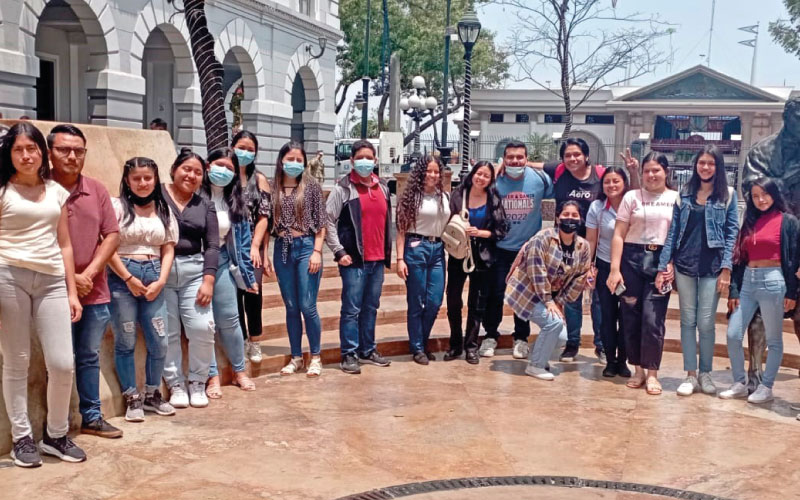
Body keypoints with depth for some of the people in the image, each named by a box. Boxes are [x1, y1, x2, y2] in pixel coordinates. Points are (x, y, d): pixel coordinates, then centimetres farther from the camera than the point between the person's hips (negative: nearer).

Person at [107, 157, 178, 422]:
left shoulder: (164, 211, 11)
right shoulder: (117, 206, -1)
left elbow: (168, 251, 9)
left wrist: (161, 281, -4)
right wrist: (129, 278, -10)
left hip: (154, 279, 4)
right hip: (122, 278, -3)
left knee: (159, 341, 3)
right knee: (126, 341, 1)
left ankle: (152, 394, 20)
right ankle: (132, 398, 13)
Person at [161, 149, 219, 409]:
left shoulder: (205, 205, 10)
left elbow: (212, 245, 6)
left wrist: (208, 280, -5)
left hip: (193, 271, 2)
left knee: (203, 328, -6)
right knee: (168, 333, 1)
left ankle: (197, 382, 12)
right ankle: (176, 385, 15)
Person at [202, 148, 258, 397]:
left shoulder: (235, 201, 7)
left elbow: (243, 239, 9)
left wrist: (247, 273, 9)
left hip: (223, 262, 4)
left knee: (229, 319, 9)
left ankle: (239, 371, 25)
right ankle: (212, 376, 12)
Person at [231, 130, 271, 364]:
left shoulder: (260, 180, 8)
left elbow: (264, 217, 0)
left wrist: (255, 247, -10)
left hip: (253, 246, -1)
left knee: (252, 288, -15)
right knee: (234, 292, -2)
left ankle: (254, 340, 0)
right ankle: (242, 340, 13)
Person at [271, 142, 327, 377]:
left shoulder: (311, 186, 1)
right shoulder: (274, 188, 7)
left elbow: (321, 222, -1)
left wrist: (317, 252, -9)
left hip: (306, 247, -3)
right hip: (282, 249, 3)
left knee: (307, 307, -5)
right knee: (291, 308, 8)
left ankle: (316, 358, 10)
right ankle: (296, 358, 18)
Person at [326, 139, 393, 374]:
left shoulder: (383, 187, 13)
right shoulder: (343, 188, -4)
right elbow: (328, 221, -8)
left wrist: (388, 251, 14)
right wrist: (339, 252, -12)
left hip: (378, 259, 6)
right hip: (354, 259, -6)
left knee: (371, 307, 13)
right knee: (352, 309, -3)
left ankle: (368, 350, 23)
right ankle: (349, 354, 4)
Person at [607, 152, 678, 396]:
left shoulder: (677, 199, 6)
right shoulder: (631, 197, 7)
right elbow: (618, 235, 3)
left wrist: (673, 266, -10)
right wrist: (615, 268, -4)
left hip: (661, 262, -1)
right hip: (632, 258, 1)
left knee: (653, 319, -6)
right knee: (631, 316, 4)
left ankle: (652, 373, 7)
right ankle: (638, 369, 18)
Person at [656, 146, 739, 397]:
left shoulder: (728, 195, 2)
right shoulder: (685, 193, 8)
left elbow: (732, 233, -2)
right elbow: (673, 231, 6)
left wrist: (727, 268, -11)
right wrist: (662, 266, 0)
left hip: (712, 268, -2)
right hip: (684, 265, 2)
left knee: (706, 323, 1)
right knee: (688, 321, 7)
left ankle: (705, 373, 16)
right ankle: (690, 375, 14)